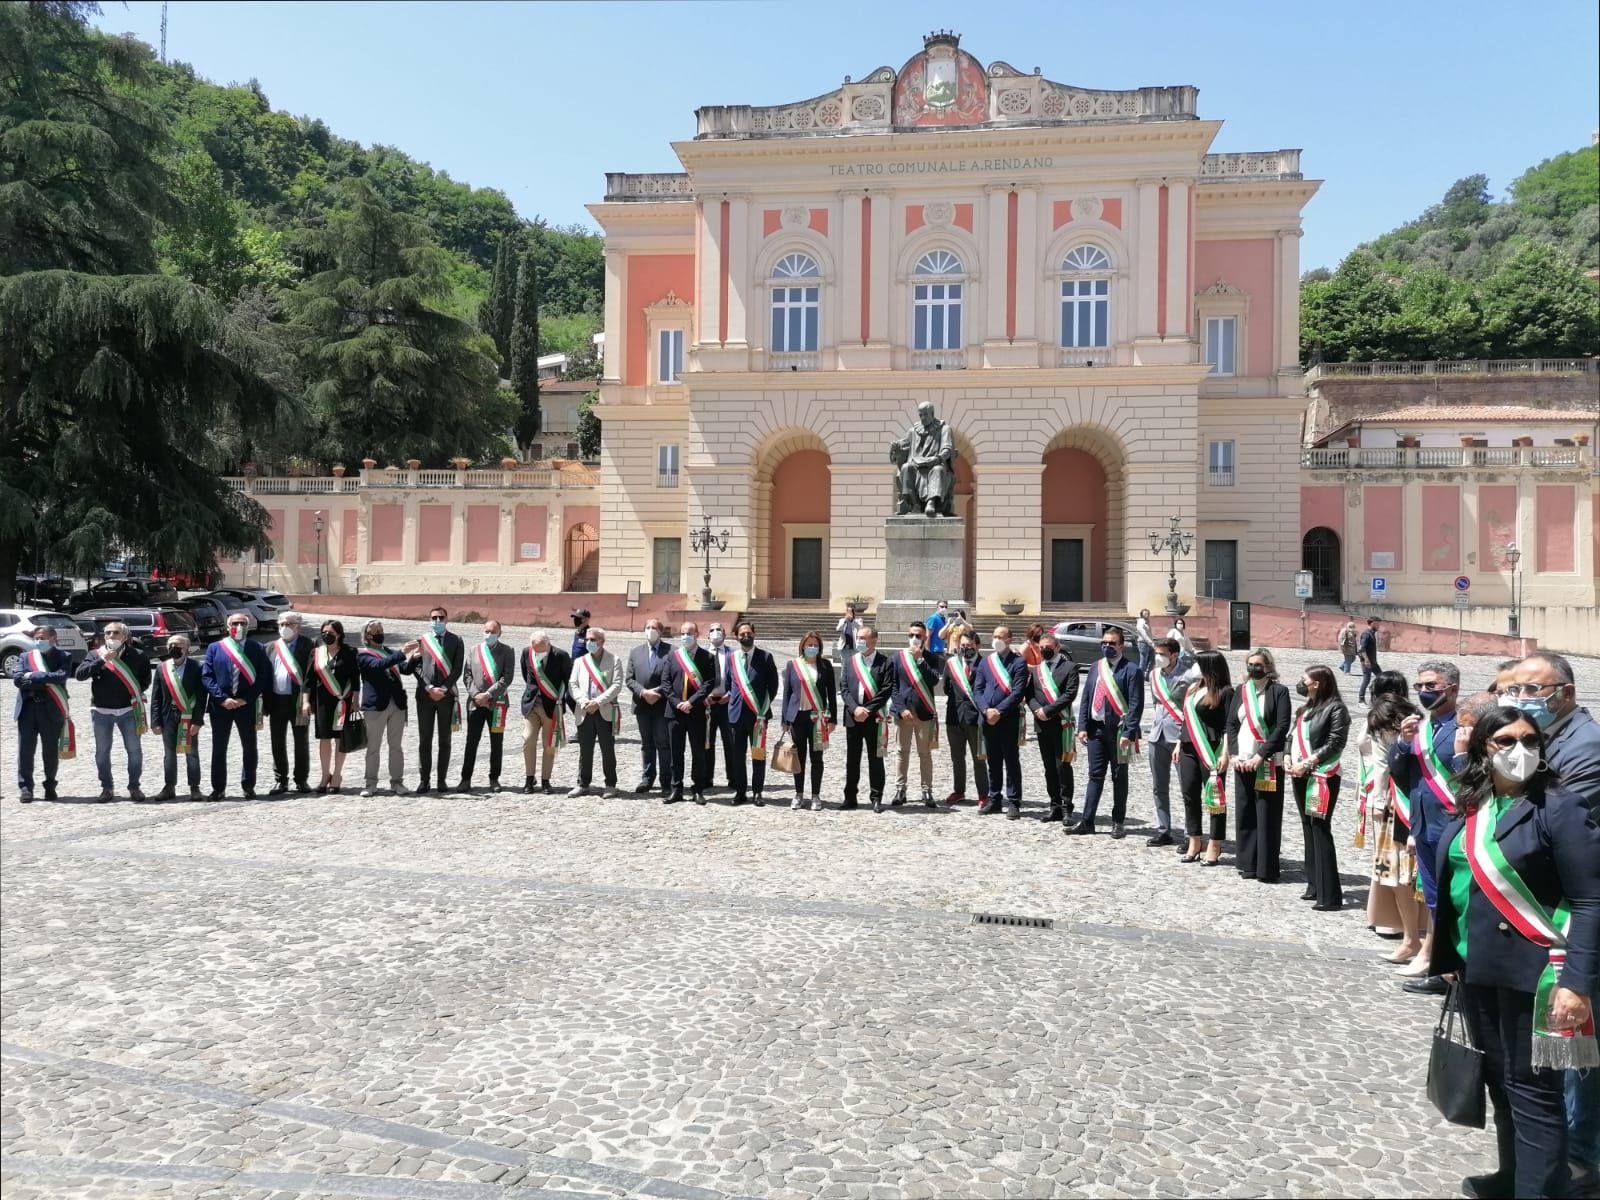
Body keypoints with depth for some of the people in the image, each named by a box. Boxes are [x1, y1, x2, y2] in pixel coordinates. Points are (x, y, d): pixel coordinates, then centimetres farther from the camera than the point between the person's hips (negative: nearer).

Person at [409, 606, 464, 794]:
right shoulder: (421, 640, 8)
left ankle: (441, 779, 10)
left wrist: (443, 689, -11)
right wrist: (430, 688, -10)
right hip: (425, 695, 0)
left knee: (445, 740, 4)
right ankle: (424, 780, 5)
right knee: (424, 740, 1)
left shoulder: (455, 641, 6)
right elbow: (416, 667, 1)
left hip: (447, 695, 0)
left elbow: (457, 669, -1)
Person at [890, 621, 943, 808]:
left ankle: (927, 791, 9)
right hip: (902, 712, 1)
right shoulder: (898, 657, 5)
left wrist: (920, 659, -15)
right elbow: (893, 686, 1)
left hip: (924, 712, -1)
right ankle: (900, 790, 14)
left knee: (925, 754, 5)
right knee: (903, 752, 9)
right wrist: (901, 708, -9)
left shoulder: (932, 658, 2)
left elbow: (934, 681, -13)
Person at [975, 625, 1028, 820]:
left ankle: (1014, 803, 5)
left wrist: (999, 711, -16)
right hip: (988, 719, 5)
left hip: (1009, 720, -5)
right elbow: (978, 689, 8)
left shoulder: (1019, 662, -3)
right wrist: (986, 710, -9)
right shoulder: (986, 662, 13)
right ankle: (994, 799, 21)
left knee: (1012, 762, 0)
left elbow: (1018, 692, -12)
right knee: (993, 762, 13)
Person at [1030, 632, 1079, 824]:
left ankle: (1066, 807, 0)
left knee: (1063, 766, -5)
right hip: (1041, 724, 5)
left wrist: (1047, 710, -15)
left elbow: (1070, 694, -11)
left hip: (1061, 723, -5)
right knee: (1049, 768, 10)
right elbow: (1030, 695, 10)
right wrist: (1037, 709, -9)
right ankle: (1055, 805, 16)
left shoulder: (1069, 667, -1)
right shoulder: (1036, 670, 16)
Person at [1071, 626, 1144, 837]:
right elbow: (1086, 698, 12)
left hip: (1118, 731, -5)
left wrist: (1128, 733, -18)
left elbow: (1136, 704, -12)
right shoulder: (1096, 667, 12)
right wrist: (1082, 727, 4)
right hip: (1096, 729, 5)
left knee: (1119, 778, 8)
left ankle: (1118, 822, 18)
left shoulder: (1131, 669, -7)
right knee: (1095, 775, 8)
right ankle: (1087, 821, 10)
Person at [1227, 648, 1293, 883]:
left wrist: (1261, 755, -15)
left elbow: (1282, 727, -10)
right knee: (1244, 813, 8)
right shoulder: (1240, 691, 13)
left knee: (1267, 815, -2)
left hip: (1268, 763, -5)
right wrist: (1234, 754, -2)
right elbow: (1231, 724, 10)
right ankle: (1248, 864, 17)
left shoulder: (1279, 691, -3)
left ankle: (1267, 868, 4)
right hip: (1242, 762, 5)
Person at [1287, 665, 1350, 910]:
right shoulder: (1304, 709, 17)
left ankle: (1329, 895, -8)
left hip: (1322, 777, -8)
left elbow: (1335, 743, -15)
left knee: (1320, 831, -10)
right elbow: (1294, 736, 19)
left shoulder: (1336, 708, -8)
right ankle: (1315, 885, 21)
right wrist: (1288, 758, 0)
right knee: (1309, 829, 12)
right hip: (1300, 776, 8)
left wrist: (1306, 763, -17)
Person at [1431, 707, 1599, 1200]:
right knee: (1498, 1079, 18)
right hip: (1478, 968, 7)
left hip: (1534, 971, -7)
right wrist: (1449, 955, 13)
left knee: (1530, 1087, 1)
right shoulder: (1468, 809, 7)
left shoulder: (1560, 807, -12)